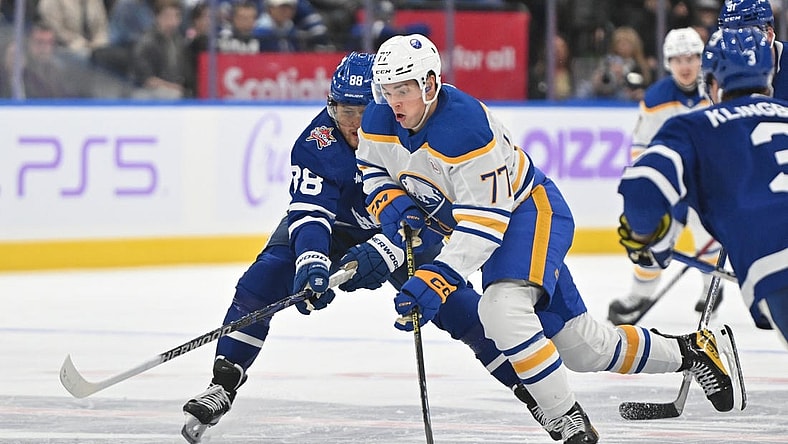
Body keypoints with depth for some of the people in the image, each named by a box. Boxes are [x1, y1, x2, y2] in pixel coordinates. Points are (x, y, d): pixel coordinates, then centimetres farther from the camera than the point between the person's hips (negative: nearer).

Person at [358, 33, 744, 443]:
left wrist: (437, 279, -42)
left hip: (529, 212, -8)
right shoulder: (378, 121, -12)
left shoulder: (466, 129, -33)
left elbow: (484, 224, -34)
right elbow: (373, 171, 6)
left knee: (501, 307, -34)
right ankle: (687, 352, 31)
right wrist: (390, 203, -17)